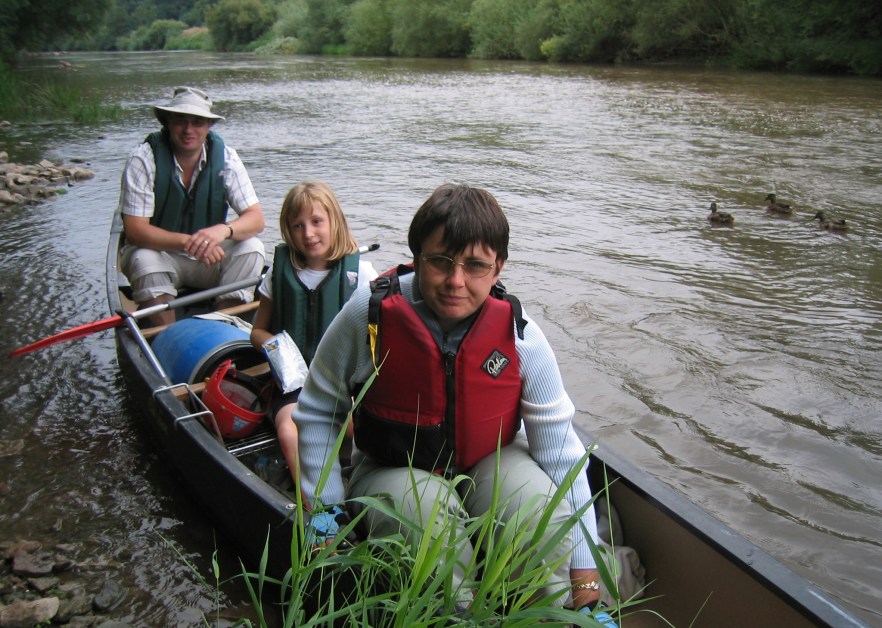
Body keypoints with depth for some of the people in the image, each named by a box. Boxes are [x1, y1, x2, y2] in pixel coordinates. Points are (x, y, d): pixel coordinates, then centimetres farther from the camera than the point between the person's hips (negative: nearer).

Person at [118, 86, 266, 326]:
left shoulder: (225, 157, -10)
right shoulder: (144, 159, -17)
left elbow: (256, 219, -15)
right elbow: (134, 229, -22)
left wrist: (224, 230, -38)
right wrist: (187, 241, -38)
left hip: (210, 256, 2)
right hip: (159, 251, -2)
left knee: (252, 248, -23)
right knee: (143, 260, -33)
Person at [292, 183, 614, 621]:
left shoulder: (520, 334, -18)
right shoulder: (369, 315, -21)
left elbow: (561, 451, -15)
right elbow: (317, 412, -6)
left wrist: (586, 586, -15)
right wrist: (324, 507, -12)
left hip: (490, 465, 2)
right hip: (395, 471, -1)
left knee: (535, 491, -30)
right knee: (421, 507, -35)